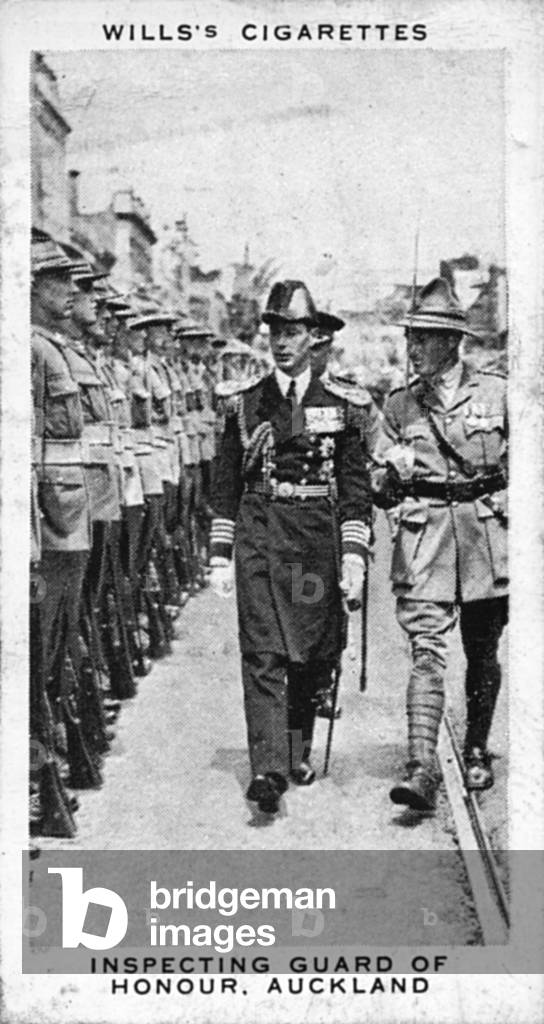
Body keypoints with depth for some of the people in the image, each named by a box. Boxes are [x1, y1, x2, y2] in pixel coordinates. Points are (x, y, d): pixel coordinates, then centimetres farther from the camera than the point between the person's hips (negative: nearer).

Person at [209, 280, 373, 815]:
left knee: (313, 657, 9)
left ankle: (298, 751, 29)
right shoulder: (244, 406, 8)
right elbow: (225, 487, 11)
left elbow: (356, 490, 6)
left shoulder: (337, 408, 8)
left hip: (318, 542, 1)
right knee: (264, 655, -11)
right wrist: (220, 557, 5)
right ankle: (268, 769, -16)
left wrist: (354, 559, -3)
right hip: (259, 540, -1)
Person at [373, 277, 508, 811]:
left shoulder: (495, 392, 2)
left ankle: (476, 751, 28)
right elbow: (382, 495, 7)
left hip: (486, 532, 0)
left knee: (482, 652, 10)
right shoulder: (398, 406, 6)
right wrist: (393, 475, -15)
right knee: (427, 651, -12)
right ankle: (422, 769, -18)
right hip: (423, 535, 0)